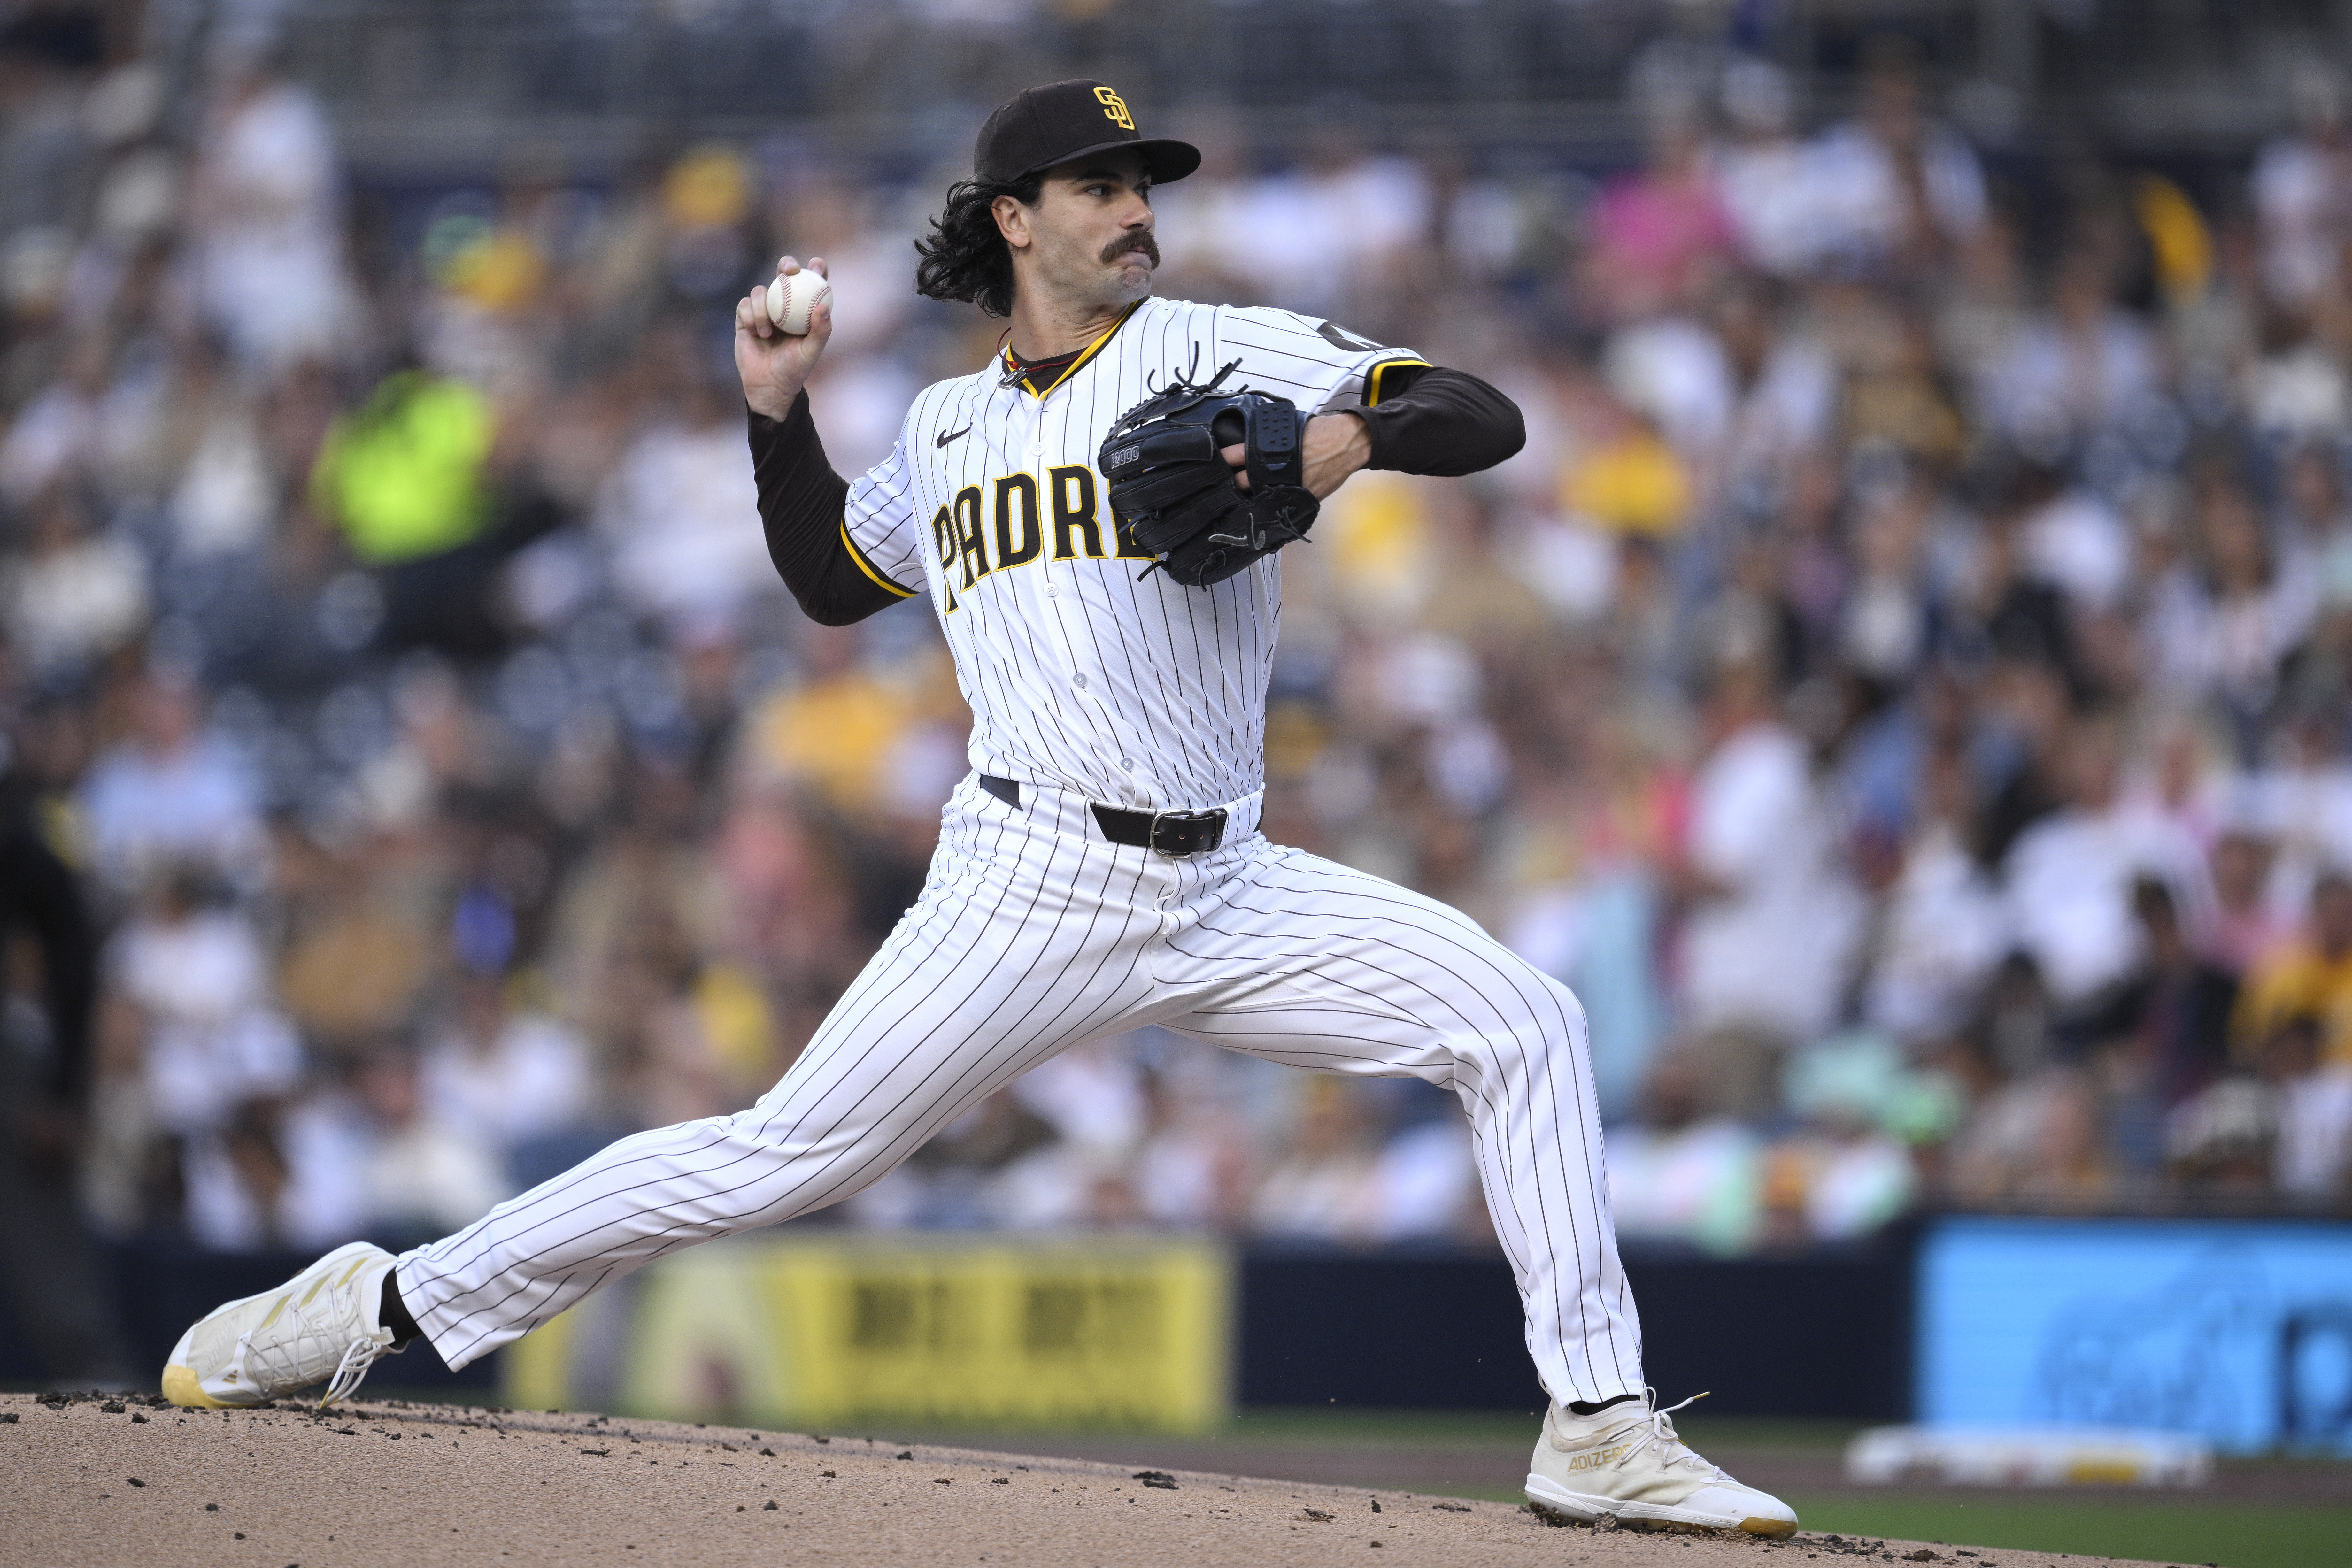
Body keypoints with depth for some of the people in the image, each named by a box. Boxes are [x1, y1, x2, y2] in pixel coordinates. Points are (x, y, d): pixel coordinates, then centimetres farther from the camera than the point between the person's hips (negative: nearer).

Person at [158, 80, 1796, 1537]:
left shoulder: (1221, 353, 5)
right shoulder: (949, 427, 15)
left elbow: (1487, 420, -3)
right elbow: (833, 579, 31)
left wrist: (1353, 431, -24)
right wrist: (781, 413, 17)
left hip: (1230, 891, 0)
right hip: (1034, 881, 0)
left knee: (1522, 1020, -15)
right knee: (785, 1155, -8)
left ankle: (1599, 1428, -10)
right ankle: (394, 1304, 1)